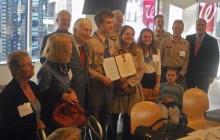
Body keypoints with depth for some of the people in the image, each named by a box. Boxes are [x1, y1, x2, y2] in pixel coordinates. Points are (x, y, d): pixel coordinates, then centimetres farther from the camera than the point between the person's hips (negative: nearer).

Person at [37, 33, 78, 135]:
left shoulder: (61, 66, 5)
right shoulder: (46, 70, -22)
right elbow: (41, 95, -20)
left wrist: (69, 90, -2)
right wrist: (62, 96, -23)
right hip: (52, 116, -8)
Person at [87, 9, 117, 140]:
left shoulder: (111, 43, 8)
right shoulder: (92, 42, -13)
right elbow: (87, 67, -14)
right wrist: (101, 77, -22)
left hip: (109, 85, 7)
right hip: (97, 85, -6)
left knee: (105, 119, 18)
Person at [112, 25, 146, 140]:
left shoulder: (138, 51, 8)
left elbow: (141, 70, 1)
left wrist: (129, 83, -11)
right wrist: (120, 81, -15)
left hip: (133, 88, 2)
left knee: (129, 118, 5)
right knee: (113, 117, 1)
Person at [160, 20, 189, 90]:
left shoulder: (186, 43, 5)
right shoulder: (164, 41, -1)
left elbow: (186, 60, 9)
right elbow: (160, 57, 4)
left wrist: (183, 70, -3)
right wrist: (160, 70, 0)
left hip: (179, 72, 1)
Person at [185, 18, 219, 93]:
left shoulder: (212, 41, 0)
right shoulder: (189, 38, 6)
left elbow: (215, 60, -1)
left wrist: (212, 75, -6)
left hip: (204, 76, -2)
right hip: (189, 74, 2)